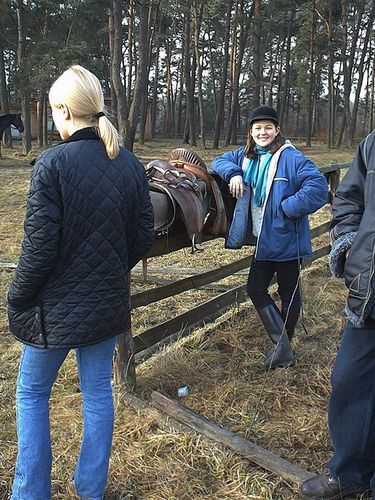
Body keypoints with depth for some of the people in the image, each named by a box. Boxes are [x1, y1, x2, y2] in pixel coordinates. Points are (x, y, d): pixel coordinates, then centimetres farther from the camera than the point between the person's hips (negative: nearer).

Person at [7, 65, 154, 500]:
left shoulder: (52, 163, -17)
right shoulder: (130, 165, 0)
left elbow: (38, 247, -17)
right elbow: (143, 236, 4)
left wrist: (17, 301, -3)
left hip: (56, 306, -4)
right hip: (108, 302, 5)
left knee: (31, 394, 16)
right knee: (98, 392, 17)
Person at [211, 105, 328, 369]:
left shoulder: (291, 157, -14)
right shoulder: (247, 155, 8)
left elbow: (318, 186, -21)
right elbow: (220, 161, 16)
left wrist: (288, 207, -22)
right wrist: (233, 172, -5)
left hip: (286, 239, -7)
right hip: (263, 240, 8)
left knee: (289, 293, 9)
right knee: (256, 289, 9)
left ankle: (283, 347, 26)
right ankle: (282, 346, 17)